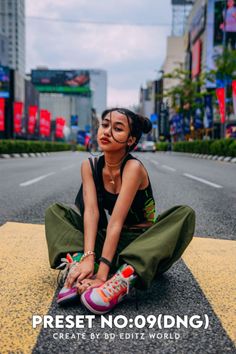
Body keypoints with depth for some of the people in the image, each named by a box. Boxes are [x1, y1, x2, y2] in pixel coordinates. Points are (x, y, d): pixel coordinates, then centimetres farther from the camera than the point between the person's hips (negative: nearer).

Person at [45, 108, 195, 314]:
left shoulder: (133, 168, -22)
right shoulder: (89, 166, -8)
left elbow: (116, 221, -29)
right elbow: (91, 211, -19)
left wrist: (102, 273, -34)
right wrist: (87, 258, -33)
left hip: (142, 240, -4)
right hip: (109, 238, 4)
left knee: (185, 214, -31)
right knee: (55, 211, -4)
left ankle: (123, 279, -43)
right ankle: (77, 264, -29)